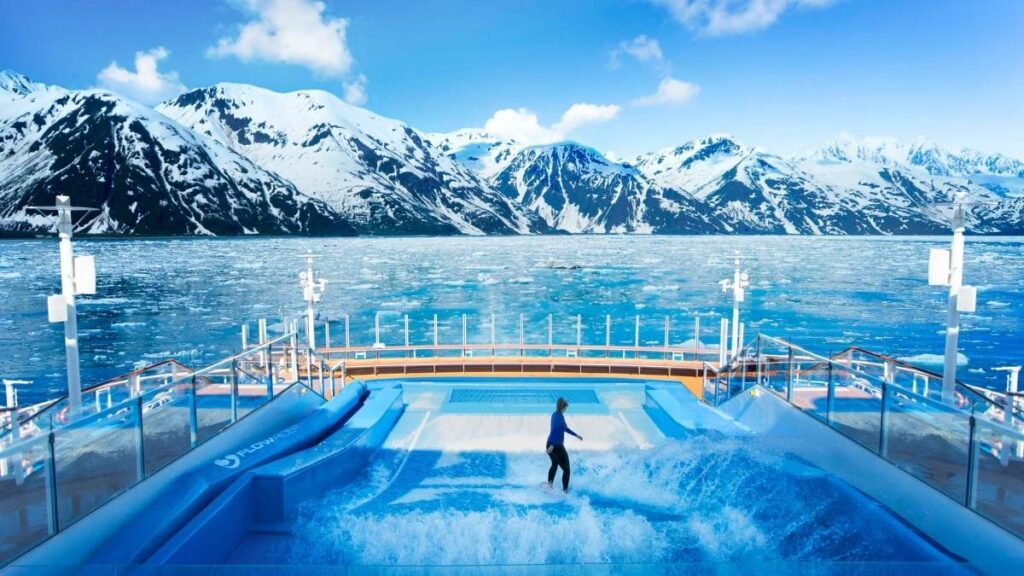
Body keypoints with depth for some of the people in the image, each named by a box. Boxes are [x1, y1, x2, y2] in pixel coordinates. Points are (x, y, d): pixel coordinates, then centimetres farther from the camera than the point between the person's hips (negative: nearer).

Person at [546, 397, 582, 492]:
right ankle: (565, 490, 2)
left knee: (554, 465, 30)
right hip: (557, 446, -9)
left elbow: (564, 428, 23)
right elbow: (556, 429, -32)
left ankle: (549, 485, 41)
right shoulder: (560, 416, -19)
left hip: (551, 444, 9)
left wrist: (576, 435, 32)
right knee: (566, 469, 2)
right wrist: (553, 445, -39)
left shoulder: (555, 415, 10)